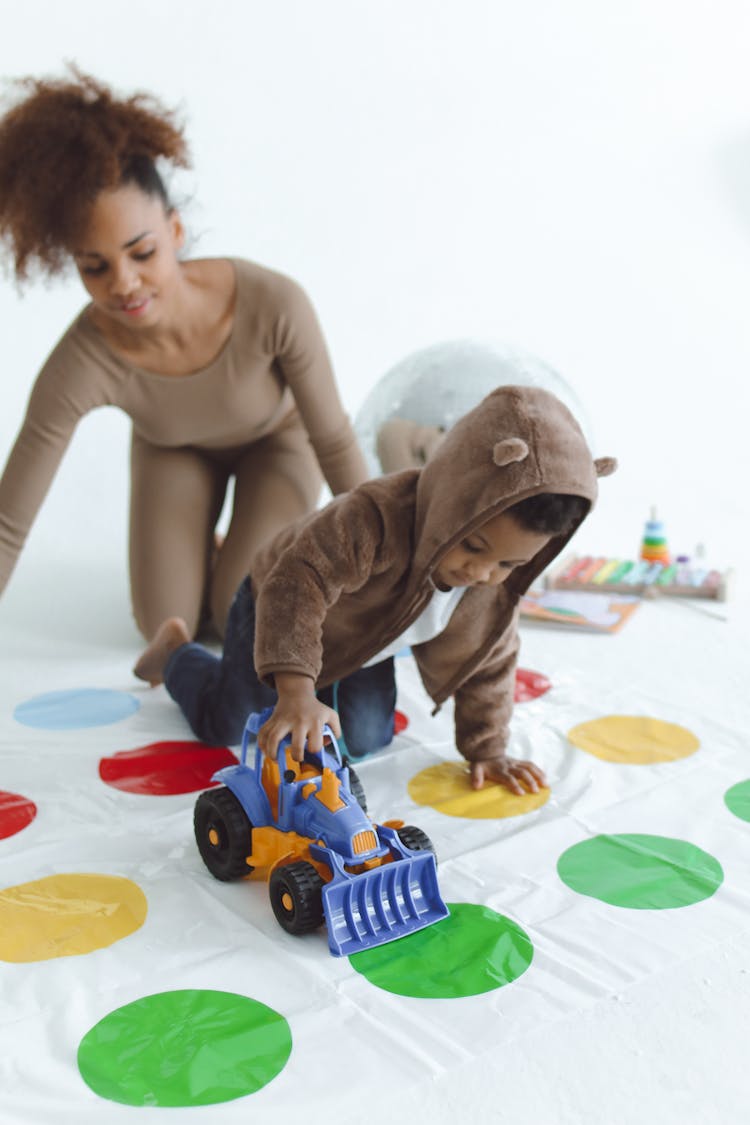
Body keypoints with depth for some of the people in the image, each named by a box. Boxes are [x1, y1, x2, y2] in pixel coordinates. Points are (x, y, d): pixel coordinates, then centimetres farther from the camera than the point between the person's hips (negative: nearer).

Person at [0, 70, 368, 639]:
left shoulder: (276, 304, -41)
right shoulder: (80, 365, -37)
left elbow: (335, 440, -24)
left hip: (277, 436, -1)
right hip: (175, 450, 1)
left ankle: (281, 534, 19)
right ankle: (202, 546, 24)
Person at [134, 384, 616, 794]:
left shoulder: (501, 581, -25)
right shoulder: (375, 519, -47)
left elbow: (490, 662, -11)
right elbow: (299, 581, -54)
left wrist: (487, 750, -9)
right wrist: (295, 690, -64)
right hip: (280, 609, -5)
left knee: (366, 739, 6)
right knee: (222, 724, 8)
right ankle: (175, 651, 39)